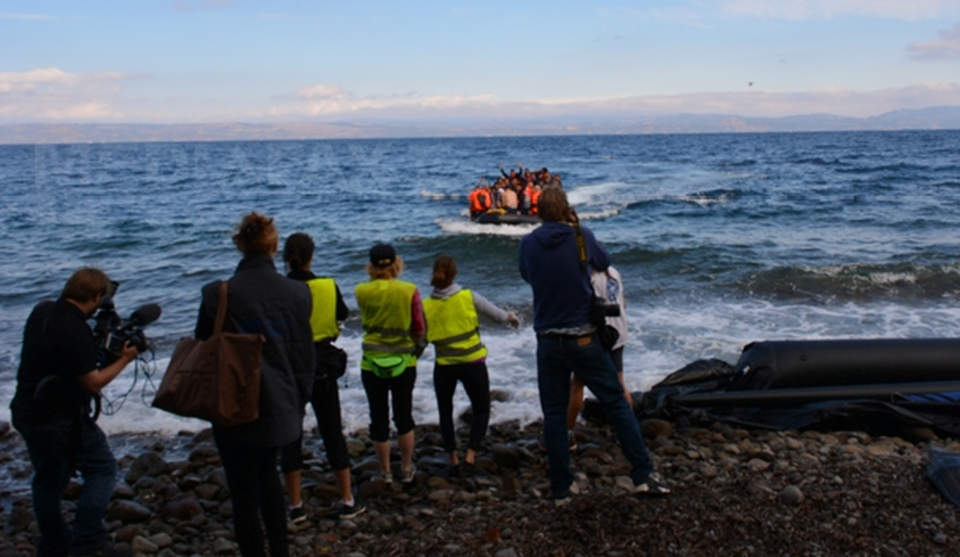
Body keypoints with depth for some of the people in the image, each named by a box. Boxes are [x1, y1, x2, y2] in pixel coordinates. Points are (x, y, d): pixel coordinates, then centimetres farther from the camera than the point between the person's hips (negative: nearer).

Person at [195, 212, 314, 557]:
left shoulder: (217, 295, -14)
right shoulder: (297, 293, -7)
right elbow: (304, 357, 1)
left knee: (244, 493, 8)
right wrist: (299, 403, 13)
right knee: (267, 476, 26)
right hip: (281, 409, 4)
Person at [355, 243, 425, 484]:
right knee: (404, 416, 18)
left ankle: (385, 472, 23)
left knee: (379, 419, 12)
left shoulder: (362, 291, -10)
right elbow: (419, 328, -7)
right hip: (404, 363, 0)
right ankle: (407, 469, 28)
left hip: (372, 364, 0)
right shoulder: (409, 290, -12)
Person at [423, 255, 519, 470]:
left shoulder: (426, 306, -7)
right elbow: (497, 313, 4)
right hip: (473, 363, -1)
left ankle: (452, 456, 20)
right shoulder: (469, 297, -9)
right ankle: (471, 454, 0)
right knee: (481, 410, 15)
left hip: (444, 366, 1)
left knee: (445, 410, 21)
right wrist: (510, 317, 23)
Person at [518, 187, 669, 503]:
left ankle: (560, 490, 11)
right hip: (583, 339, -1)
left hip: (548, 342, 1)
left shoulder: (529, 243, -2)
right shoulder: (581, 237, -5)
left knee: (554, 414, 8)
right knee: (616, 403, 8)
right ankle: (643, 475, 8)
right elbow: (604, 262, 14)